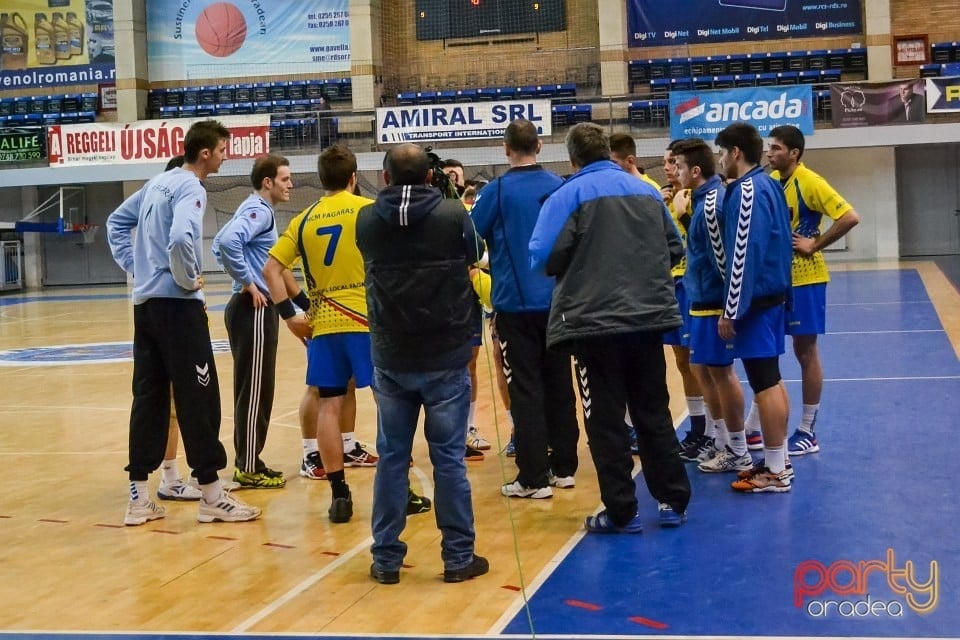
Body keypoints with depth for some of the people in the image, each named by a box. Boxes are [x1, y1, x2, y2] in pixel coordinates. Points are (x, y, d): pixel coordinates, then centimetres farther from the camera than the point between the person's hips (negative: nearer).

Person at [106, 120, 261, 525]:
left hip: (146, 303, 8)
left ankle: (139, 498, 12)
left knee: (149, 397, 10)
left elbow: (117, 223, 24)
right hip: (177, 305, -8)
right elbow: (180, 239, -30)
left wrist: (136, 267, 16)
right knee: (198, 398, -3)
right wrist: (189, 279, -14)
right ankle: (212, 496, 2)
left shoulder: (159, 183, 14)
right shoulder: (190, 188, -12)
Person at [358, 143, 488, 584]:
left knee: (391, 458, 10)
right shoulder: (453, 215, -10)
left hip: (390, 358, 2)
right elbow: (472, 258, 8)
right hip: (445, 356, -2)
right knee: (449, 457, 5)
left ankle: (386, 557, 16)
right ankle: (458, 556, 12)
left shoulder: (367, 221, -4)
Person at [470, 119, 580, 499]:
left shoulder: (497, 191, -8)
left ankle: (534, 478, -2)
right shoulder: (561, 188, 3)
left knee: (525, 390, -1)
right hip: (557, 300, 4)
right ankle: (563, 467, 19)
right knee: (559, 385, 13)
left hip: (516, 303, -4)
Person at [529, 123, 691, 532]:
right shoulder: (647, 192, 10)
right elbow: (675, 250, 16)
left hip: (594, 322, -5)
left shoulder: (569, 195, -7)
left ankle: (621, 513, 6)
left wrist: (575, 268, 6)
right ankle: (673, 502, 19)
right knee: (654, 413, 15)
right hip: (649, 317, 5)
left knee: (606, 421, 3)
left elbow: (543, 256, -14)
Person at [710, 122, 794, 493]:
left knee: (764, 384, -6)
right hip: (773, 294, 10)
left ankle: (774, 472, -1)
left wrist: (731, 310, -19)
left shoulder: (747, 191, -16)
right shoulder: (768, 185, 13)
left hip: (754, 298, -10)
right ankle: (777, 462, 21)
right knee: (772, 381, 14)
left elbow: (744, 254, -21)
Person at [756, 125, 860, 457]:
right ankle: (753, 427, 19)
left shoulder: (810, 182, -14)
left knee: (805, 352, 2)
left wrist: (815, 245, -17)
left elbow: (850, 217, -20)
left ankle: (808, 432, 11)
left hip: (804, 278, -7)